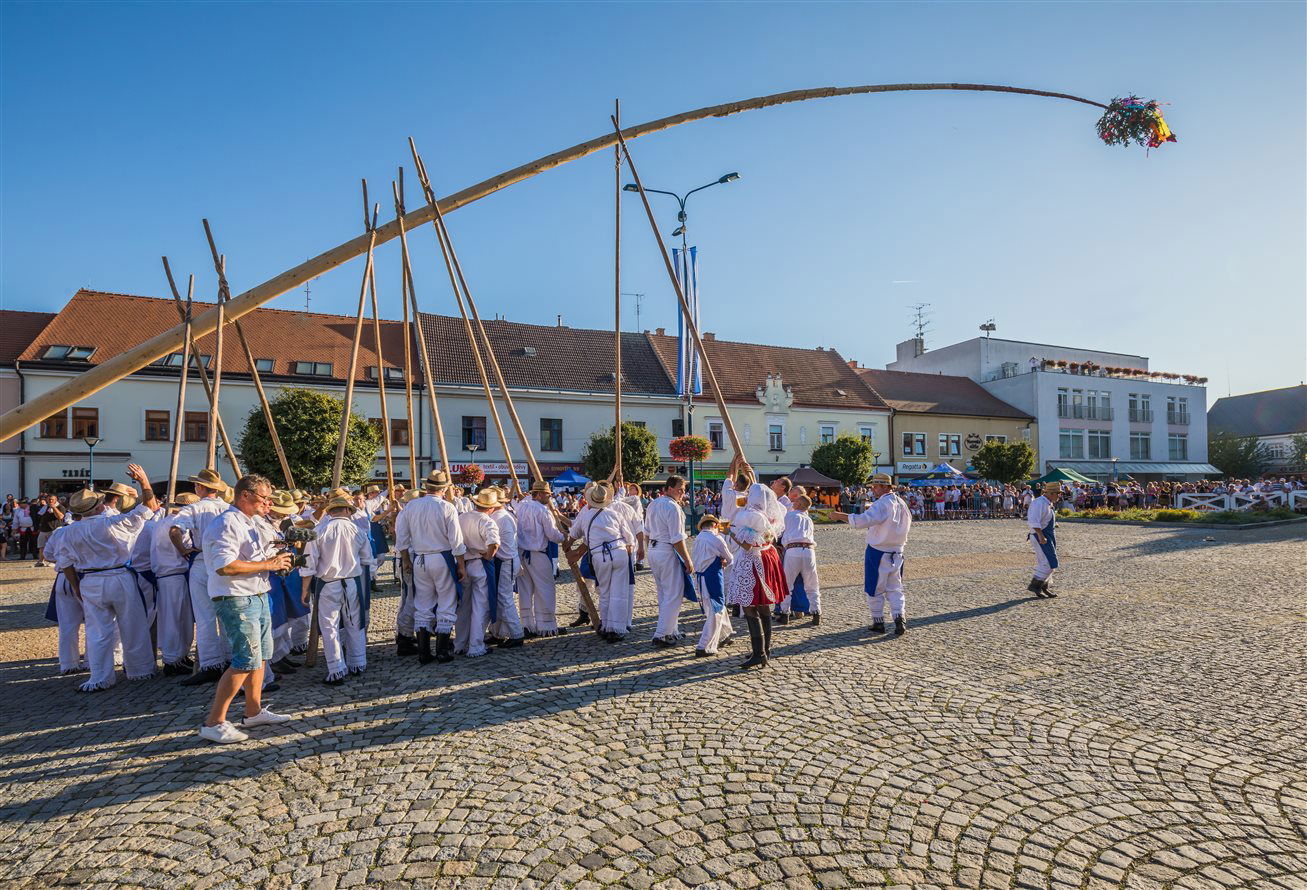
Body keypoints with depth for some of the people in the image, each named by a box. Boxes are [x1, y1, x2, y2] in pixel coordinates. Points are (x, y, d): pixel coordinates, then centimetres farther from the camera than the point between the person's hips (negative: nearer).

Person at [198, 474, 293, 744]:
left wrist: (275, 561, 10)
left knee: (260, 656, 15)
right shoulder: (226, 524, -16)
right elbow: (224, 566, -26)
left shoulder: (248, 523, 18)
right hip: (236, 602, -10)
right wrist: (267, 564, -20)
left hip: (257, 598, 10)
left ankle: (254, 712, 28)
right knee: (246, 660, -11)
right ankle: (214, 723, -1)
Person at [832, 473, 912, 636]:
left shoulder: (881, 504, -18)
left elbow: (862, 520, -30)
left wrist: (839, 516, -23)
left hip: (878, 552, -7)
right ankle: (899, 618, -1)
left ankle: (878, 622, 13)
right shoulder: (901, 504, 7)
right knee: (895, 588, 13)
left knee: (875, 589, 6)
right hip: (897, 552, 7)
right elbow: (908, 525, 20)